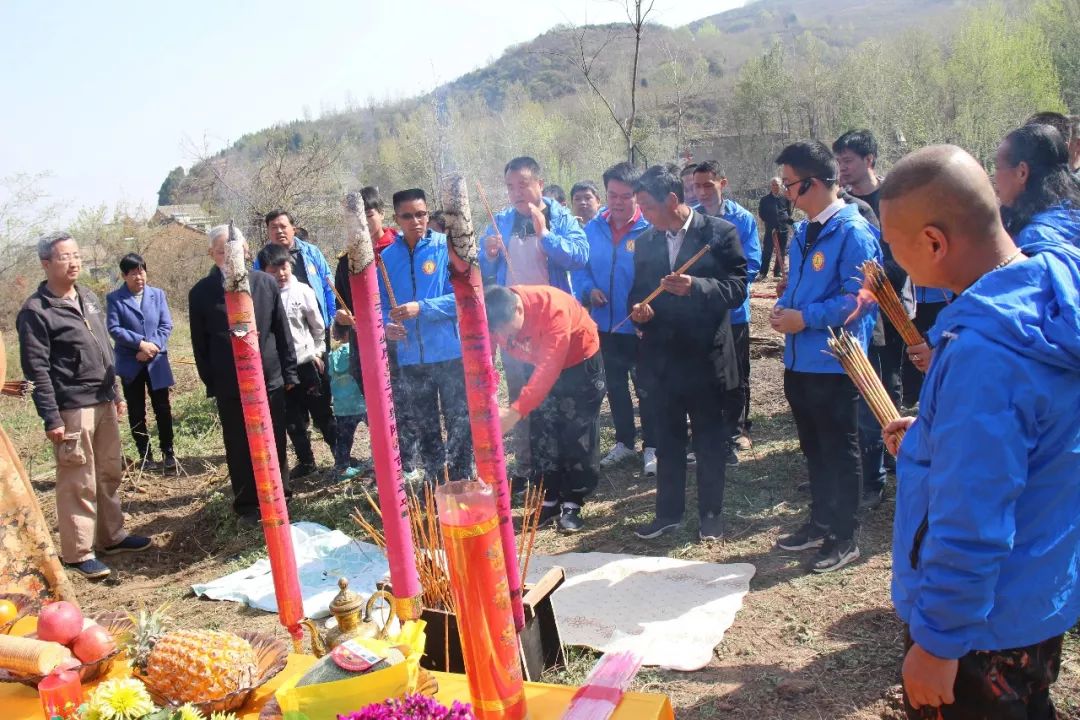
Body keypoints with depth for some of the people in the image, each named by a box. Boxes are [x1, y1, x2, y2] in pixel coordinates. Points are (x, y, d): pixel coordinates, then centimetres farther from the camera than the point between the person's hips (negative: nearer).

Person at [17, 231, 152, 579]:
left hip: (103, 403, 7)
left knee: (110, 474, 14)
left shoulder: (89, 298, 12)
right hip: (71, 410, -7)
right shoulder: (36, 311, -11)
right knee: (79, 483, -1)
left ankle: (111, 536, 28)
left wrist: (115, 393, 20)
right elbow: (37, 370, -13)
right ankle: (77, 553, 10)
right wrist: (51, 418, -16)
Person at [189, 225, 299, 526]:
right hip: (229, 386, -1)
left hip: (270, 379, 1)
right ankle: (247, 506, 22)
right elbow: (200, 344, 3)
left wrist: (289, 372, 4)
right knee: (239, 449, 8)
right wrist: (211, 384, 2)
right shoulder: (201, 293, -2)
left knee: (275, 444, 11)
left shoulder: (266, 283, -1)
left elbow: (282, 331, 4)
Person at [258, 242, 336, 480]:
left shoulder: (303, 291, -5)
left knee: (322, 414, 8)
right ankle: (306, 461, 25)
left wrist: (317, 353, 4)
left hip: (307, 362, -2)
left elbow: (317, 326, 4)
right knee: (292, 420, 11)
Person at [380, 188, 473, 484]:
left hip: (450, 353, -3)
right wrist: (387, 325, -14)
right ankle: (436, 488, 28)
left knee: (459, 426, 6)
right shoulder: (386, 257, 5)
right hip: (411, 358, 4)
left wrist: (421, 308, -22)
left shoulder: (448, 247, -5)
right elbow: (381, 304, 8)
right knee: (425, 431, 14)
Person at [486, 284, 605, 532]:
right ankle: (549, 501, 12)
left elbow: (550, 367, -44)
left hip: (580, 362, -5)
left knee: (577, 435, -5)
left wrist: (516, 411, -52)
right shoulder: (498, 317, -22)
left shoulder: (553, 307, -39)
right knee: (542, 434, 1)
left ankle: (572, 504, 6)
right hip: (541, 365, 5)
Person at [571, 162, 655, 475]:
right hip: (605, 324, 5)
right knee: (615, 386, 18)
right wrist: (588, 288, -13)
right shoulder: (593, 229, 0)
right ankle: (624, 442, 36)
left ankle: (651, 447, 23)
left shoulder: (650, 229, -14)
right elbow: (579, 267, 6)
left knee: (646, 389, 8)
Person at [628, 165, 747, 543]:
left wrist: (695, 286, -27)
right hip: (662, 356, 4)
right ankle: (668, 511, 27)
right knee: (667, 439, 13)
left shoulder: (720, 233, -7)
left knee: (709, 439, 10)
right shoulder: (645, 242, 7)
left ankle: (710, 512, 25)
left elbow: (737, 289, -11)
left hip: (705, 355, -4)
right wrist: (639, 309, -9)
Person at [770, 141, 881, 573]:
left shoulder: (852, 232, -16)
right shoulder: (804, 233, 10)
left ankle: (843, 539, 19)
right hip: (799, 360, 8)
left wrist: (806, 318, -19)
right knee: (813, 449, 19)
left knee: (840, 452, 5)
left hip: (833, 362, -8)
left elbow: (859, 297, -21)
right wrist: (783, 308, 0)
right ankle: (820, 523, 34)